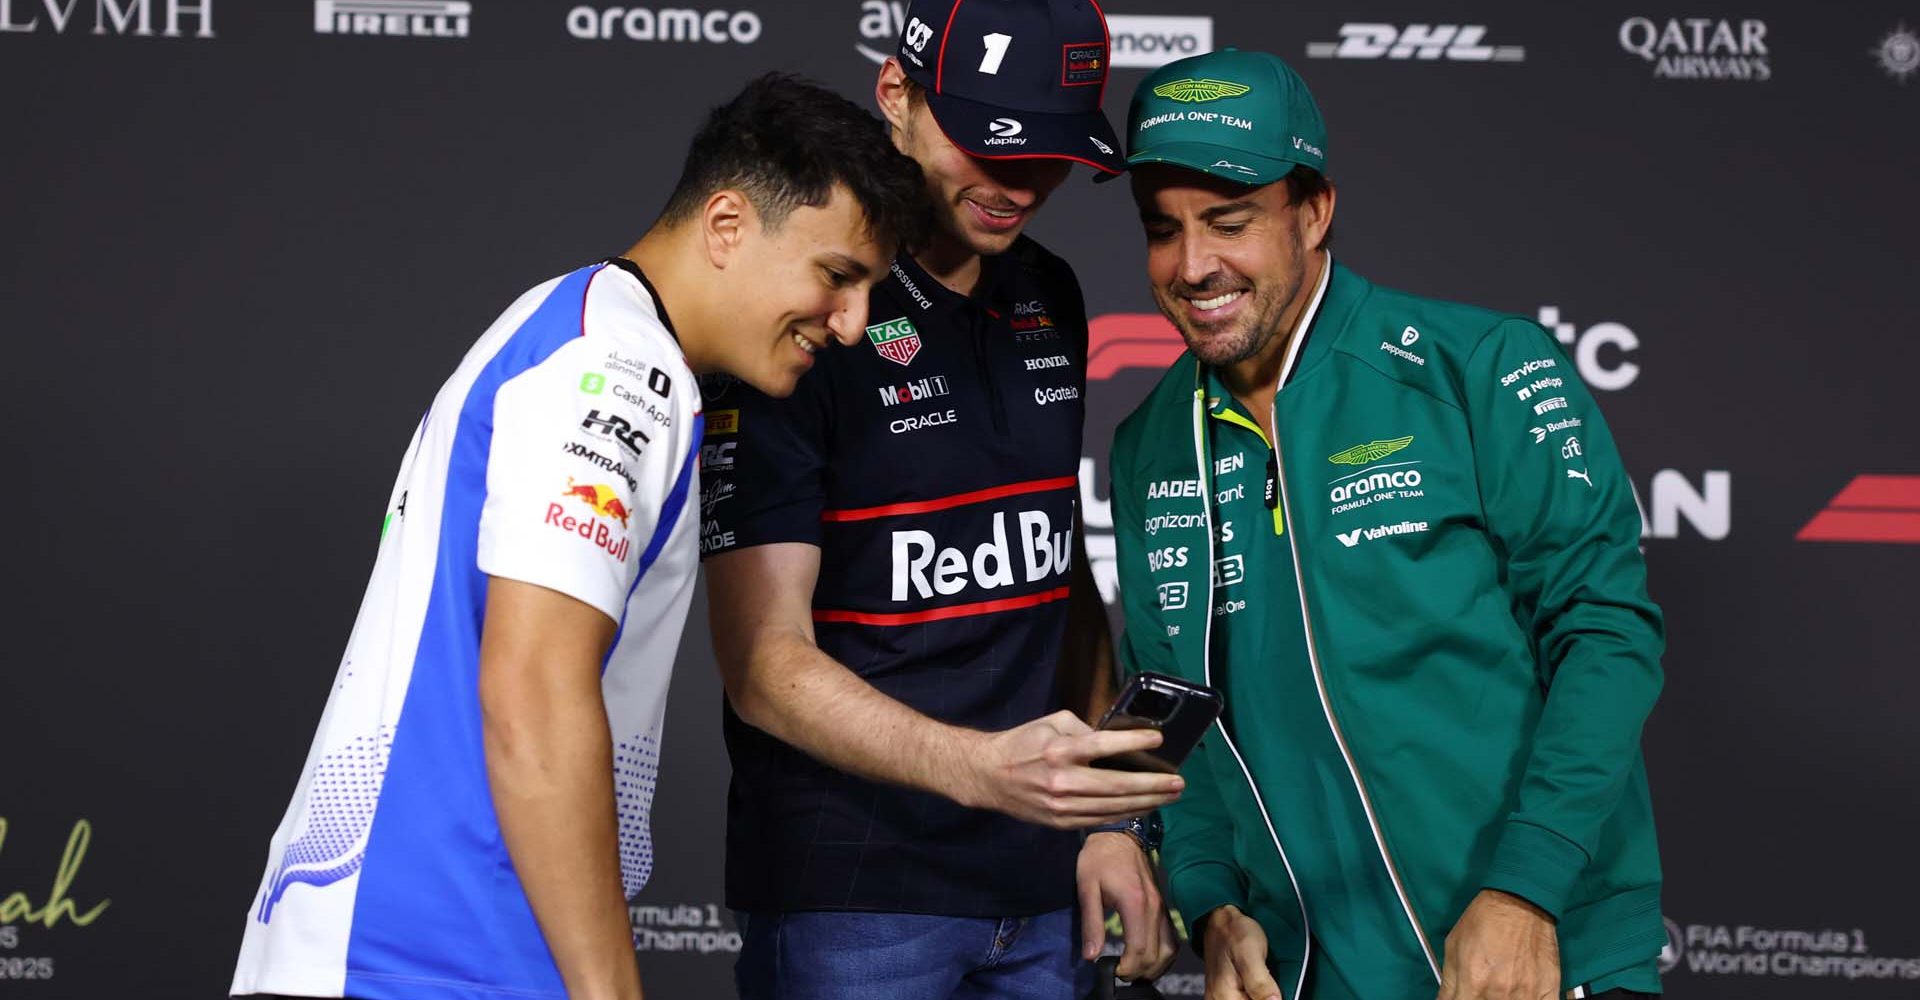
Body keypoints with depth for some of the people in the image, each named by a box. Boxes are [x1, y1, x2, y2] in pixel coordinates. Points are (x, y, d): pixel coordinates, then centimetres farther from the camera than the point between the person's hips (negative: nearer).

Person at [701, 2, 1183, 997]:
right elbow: (766, 663, -18)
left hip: (1039, 893, 6)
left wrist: (1104, 816, 9)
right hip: (851, 898, -6)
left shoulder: (1050, 301, 7)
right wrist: (982, 768, -32)